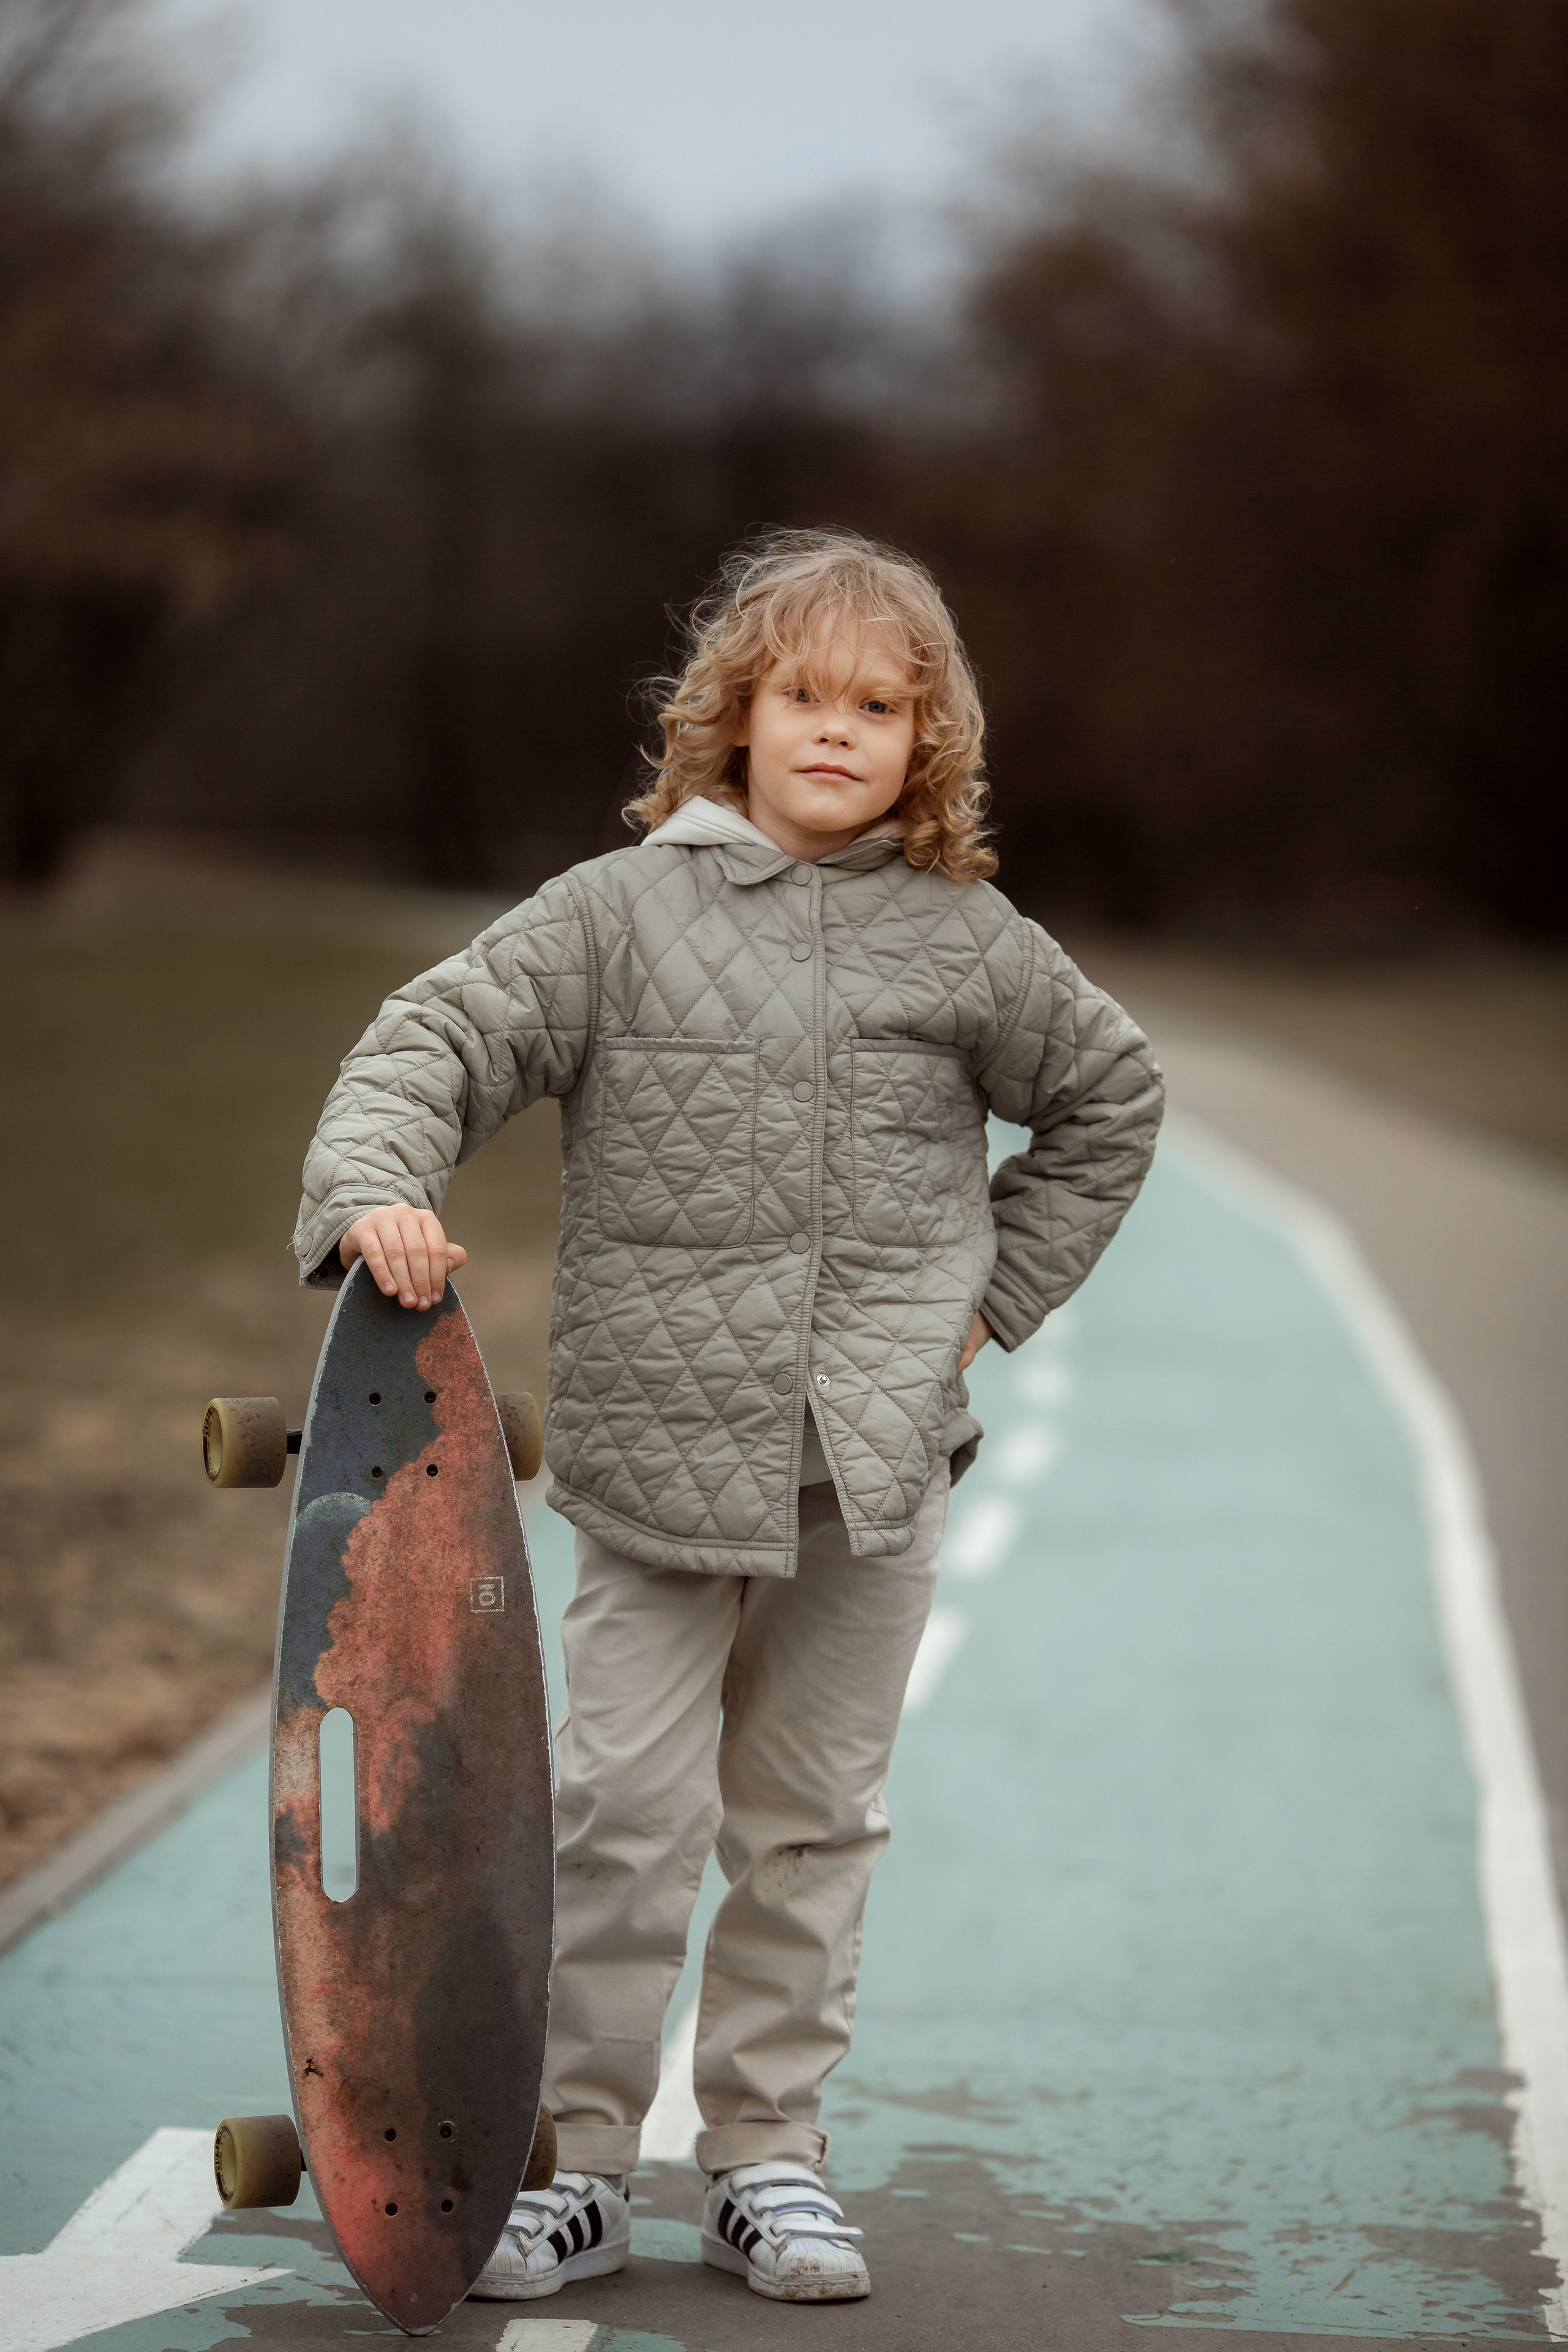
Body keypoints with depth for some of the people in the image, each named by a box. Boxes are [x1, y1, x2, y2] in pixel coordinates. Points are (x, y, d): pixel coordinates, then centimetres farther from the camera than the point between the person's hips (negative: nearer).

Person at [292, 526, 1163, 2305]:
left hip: (878, 1463, 2)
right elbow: (442, 1036, -5)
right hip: (663, 1447, -2)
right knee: (628, 1810, -4)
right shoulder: (621, 912, 0)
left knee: (813, 1818, 10)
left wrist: (998, 1289, 13)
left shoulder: (969, 942, 7)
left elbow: (1111, 1098, 21)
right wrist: (376, 1185, -24)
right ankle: (577, 2158, 8)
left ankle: (768, 2150, 20)